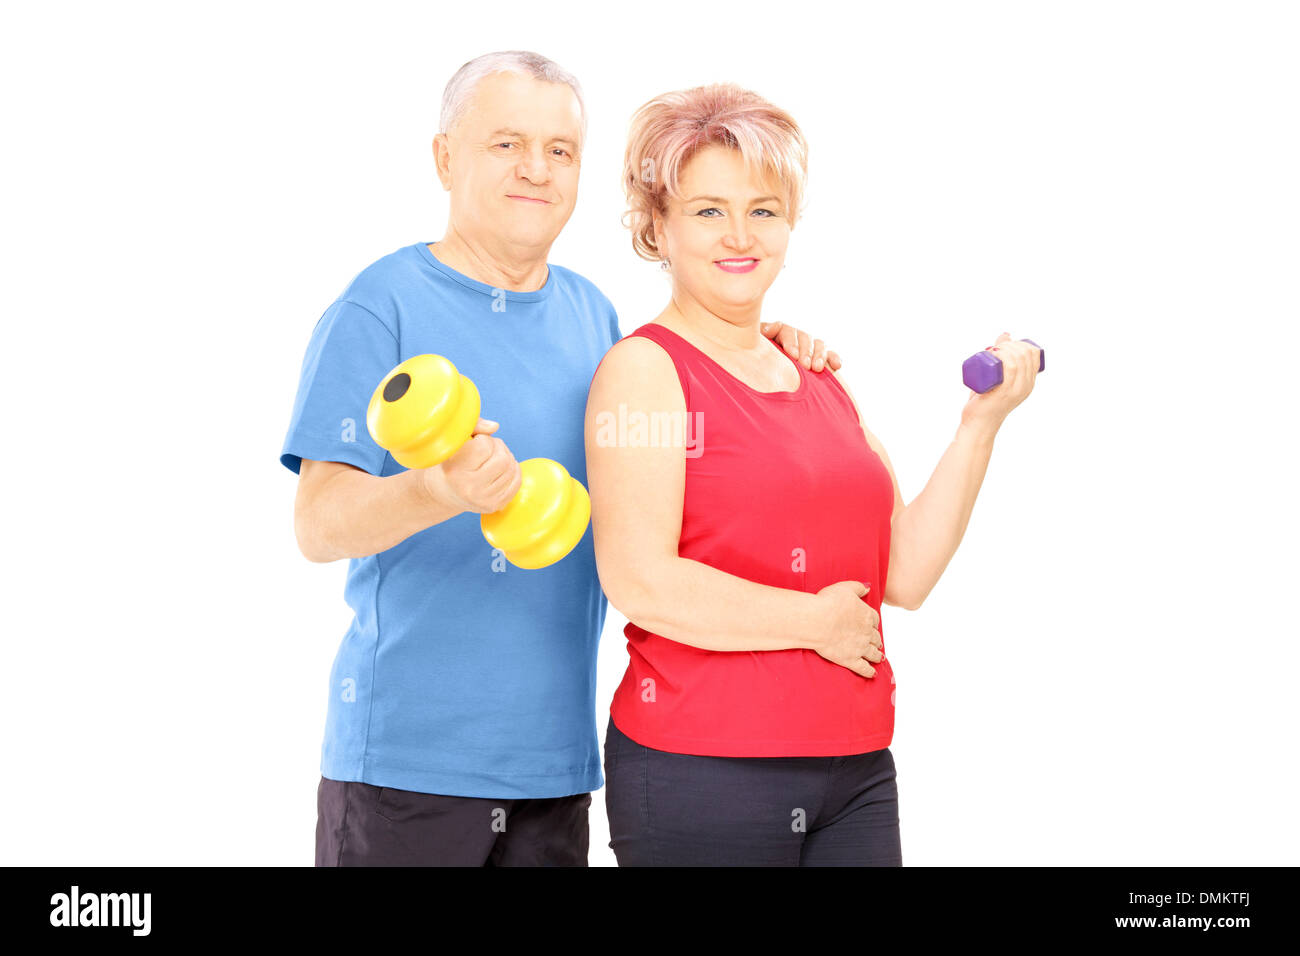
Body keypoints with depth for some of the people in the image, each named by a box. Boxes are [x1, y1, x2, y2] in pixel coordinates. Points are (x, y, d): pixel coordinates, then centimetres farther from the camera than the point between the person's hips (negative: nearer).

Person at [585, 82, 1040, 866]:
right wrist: (815, 622, -9)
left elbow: (905, 574, 9)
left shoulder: (820, 382, 14)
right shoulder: (645, 368, -5)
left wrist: (982, 422, 2)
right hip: (699, 769, -6)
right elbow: (641, 582, -16)